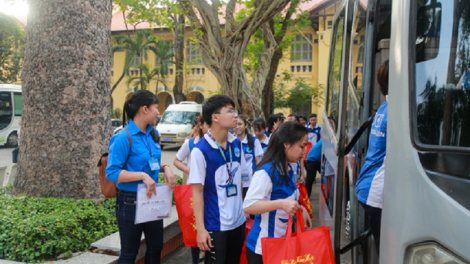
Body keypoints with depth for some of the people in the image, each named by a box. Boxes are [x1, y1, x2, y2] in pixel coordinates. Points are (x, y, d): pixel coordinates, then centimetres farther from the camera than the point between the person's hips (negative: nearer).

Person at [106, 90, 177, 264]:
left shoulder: (153, 134, 3)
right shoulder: (123, 137, -19)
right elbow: (111, 172, -21)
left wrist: (165, 168, -6)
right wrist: (142, 176, -30)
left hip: (152, 199, 7)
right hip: (130, 201, -7)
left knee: (156, 247, 20)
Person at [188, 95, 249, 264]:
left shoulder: (237, 144, 2)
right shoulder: (200, 150, -16)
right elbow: (197, 191, -13)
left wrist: (243, 209, 12)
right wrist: (200, 228, -13)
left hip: (238, 221, 6)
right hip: (215, 224, -6)